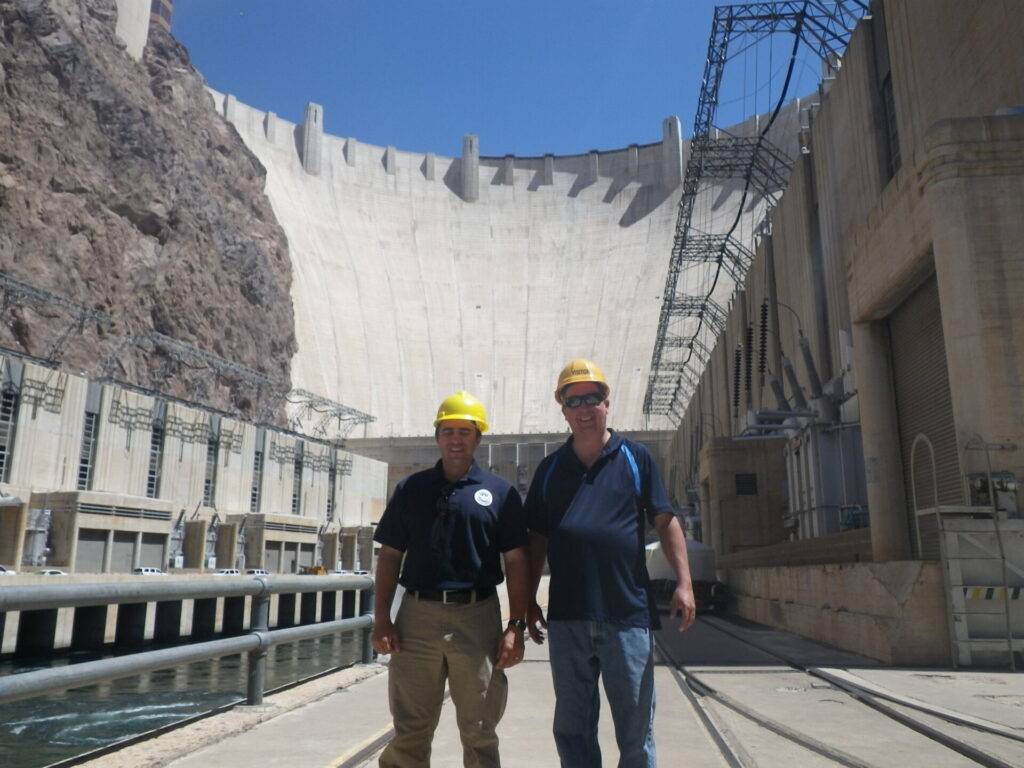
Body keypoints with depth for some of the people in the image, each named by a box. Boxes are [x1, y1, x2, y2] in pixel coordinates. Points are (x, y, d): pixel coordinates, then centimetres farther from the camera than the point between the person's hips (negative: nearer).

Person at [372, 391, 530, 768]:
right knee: (410, 731, 12)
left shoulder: (500, 492, 3)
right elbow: (390, 556, 8)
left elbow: (517, 562, 1)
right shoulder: (411, 489, 8)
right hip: (417, 614, 2)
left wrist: (515, 626, -6)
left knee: (479, 731, 12)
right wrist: (381, 619, 0)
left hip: (477, 618, -1)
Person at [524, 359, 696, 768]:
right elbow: (537, 538, 12)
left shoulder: (635, 458, 3)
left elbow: (665, 522, 3)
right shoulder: (550, 468, 10)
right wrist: (529, 601, 9)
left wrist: (684, 583, -6)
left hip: (628, 613, -2)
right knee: (573, 730, 13)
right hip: (566, 617, 3)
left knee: (635, 728, 8)